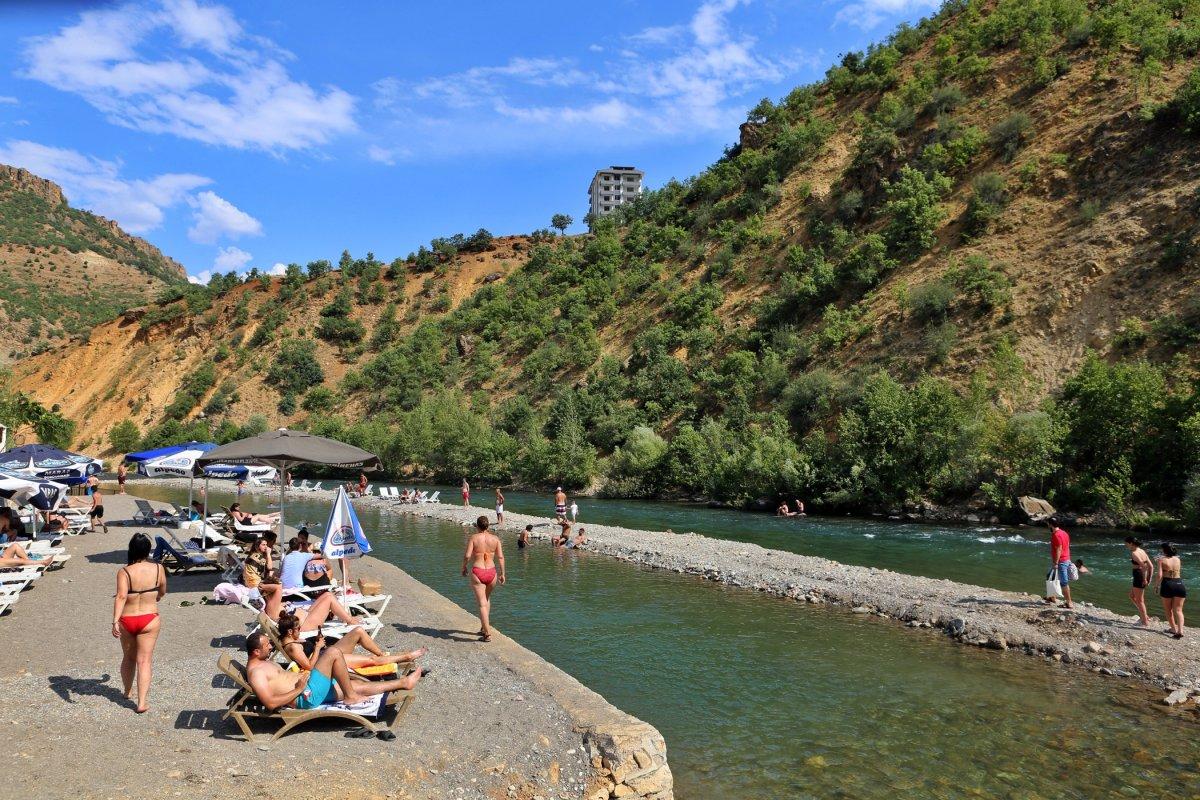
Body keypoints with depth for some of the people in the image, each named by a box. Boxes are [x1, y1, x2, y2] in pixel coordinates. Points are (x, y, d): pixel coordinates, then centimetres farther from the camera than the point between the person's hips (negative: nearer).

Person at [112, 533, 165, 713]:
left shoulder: (124, 571, -11)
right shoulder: (158, 569, -7)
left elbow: (121, 596, -24)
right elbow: (162, 592, 9)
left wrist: (115, 621, -26)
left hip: (126, 621, 1)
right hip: (149, 620, -1)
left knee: (128, 657, 22)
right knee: (145, 660, 3)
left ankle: (128, 691, 41)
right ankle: (142, 702, -4)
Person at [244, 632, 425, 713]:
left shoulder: (263, 662, 17)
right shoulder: (256, 672, -15)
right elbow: (271, 703, -25)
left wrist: (299, 675, 13)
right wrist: (299, 689, -18)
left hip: (309, 690, 10)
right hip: (306, 696, -10)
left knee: (359, 686, 11)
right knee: (333, 652, -20)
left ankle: (403, 682, 21)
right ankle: (350, 697, -7)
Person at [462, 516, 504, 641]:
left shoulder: (473, 538, -5)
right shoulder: (495, 538, 2)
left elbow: (467, 556, -12)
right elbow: (500, 557, -1)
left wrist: (464, 568, 6)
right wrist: (502, 574, 6)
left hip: (477, 572, -3)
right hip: (491, 572, 4)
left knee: (482, 604, -1)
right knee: (487, 599, 26)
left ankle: (487, 634, -7)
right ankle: (484, 628, 32)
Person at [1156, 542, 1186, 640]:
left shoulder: (1162, 559, -4)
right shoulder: (1177, 559, 9)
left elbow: (1160, 575, -11)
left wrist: (1157, 585, 4)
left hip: (1167, 584, -3)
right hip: (1179, 584, 3)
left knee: (1168, 610, 15)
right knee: (1178, 610, 4)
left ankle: (1174, 629, 20)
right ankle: (1180, 631, -12)